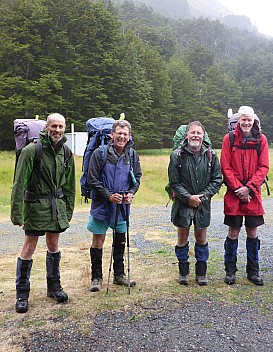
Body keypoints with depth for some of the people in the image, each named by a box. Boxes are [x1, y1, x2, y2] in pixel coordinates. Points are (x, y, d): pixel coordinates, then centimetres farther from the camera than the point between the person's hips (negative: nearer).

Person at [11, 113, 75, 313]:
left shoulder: (66, 152, 4)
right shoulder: (32, 150, -14)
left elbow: (69, 184, 11)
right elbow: (19, 184, -14)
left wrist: (69, 210, 10)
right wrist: (17, 213, -17)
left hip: (57, 204, 5)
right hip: (36, 204, -5)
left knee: (53, 246, 15)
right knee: (29, 248, 2)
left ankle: (54, 286, 31)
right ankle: (22, 294, 18)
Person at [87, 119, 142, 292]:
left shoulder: (132, 155, 1)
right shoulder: (100, 153, -11)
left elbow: (137, 178, 10)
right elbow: (93, 180, -11)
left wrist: (131, 193, -8)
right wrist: (109, 196, -18)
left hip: (123, 205, 4)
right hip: (102, 204, -4)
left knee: (120, 239, 15)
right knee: (98, 240, 2)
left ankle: (119, 274, 31)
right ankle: (96, 277, 19)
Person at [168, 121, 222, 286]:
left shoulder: (211, 155, 1)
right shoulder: (177, 155, -5)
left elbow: (217, 180, 2)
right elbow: (174, 182, -5)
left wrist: (203, 196, -9)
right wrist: (188, 197, -13)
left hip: (203, 204, 2)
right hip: (183, 203, -1)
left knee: (201, 239, 11)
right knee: (182, 238, 9)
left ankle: (201, 272, 27)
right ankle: (183, 271, 26)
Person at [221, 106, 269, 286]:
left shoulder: (261, 139, 3)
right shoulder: (229, 139, -1)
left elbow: (264, 167, -1)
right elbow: (226, 167, -3)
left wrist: (249, 188, -11)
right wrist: (238, 188, -11)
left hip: (253, 194, 2)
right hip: (234, 194, -1)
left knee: (253, 233, 9)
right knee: (233, 233, 5)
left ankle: (253, 271, 25)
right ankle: (230, 271, 20)